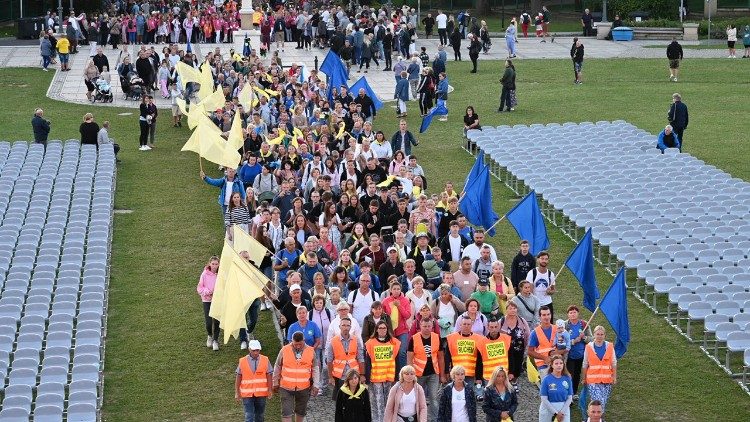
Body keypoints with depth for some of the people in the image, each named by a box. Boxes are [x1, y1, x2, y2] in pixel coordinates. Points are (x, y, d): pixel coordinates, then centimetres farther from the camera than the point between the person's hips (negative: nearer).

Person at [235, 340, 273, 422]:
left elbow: (269, 376, 0)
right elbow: (238, 378, 2)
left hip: (261, 393, 1)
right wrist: (237, 392, 1)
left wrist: (270, 391, -4)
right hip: (247, 393, -1)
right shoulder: (242, 361, -2)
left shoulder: (265, 360, -2)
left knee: (260, 415, 12)